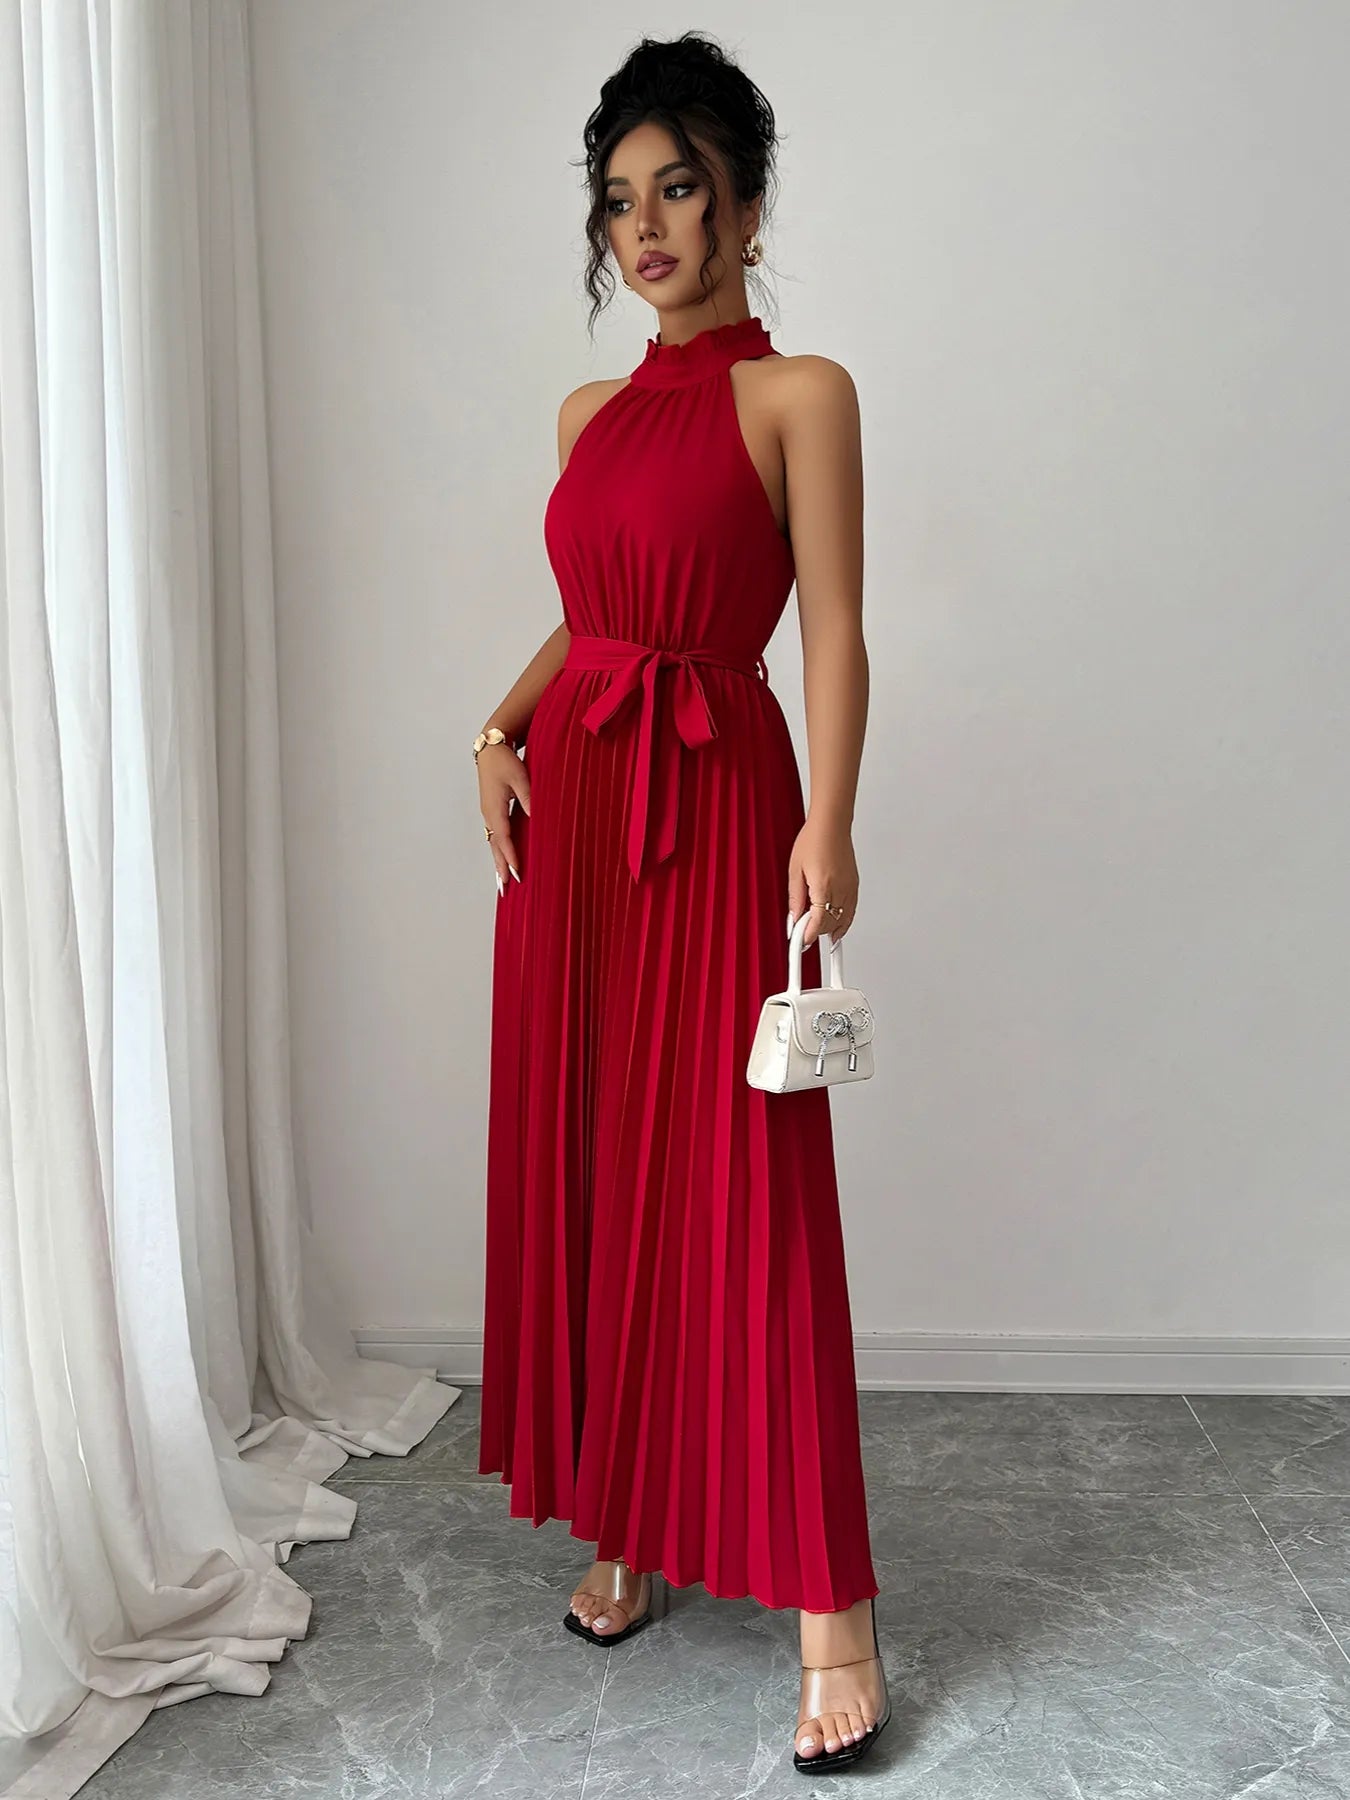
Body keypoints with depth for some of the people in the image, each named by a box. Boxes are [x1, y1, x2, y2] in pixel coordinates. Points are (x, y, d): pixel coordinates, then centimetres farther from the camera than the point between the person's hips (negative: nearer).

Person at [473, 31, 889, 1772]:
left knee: (741, 1189, -6)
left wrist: (827, 828, -22)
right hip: (571, 804, 7)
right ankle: (620, 1524, 26)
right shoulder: (590, 412, 16)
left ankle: (830, 1602, 6)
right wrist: (501, 730, 4)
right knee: (579, 1165, 9)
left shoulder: (799, 392, -1)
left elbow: (835, 630, -9)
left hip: (718, 803, -6)